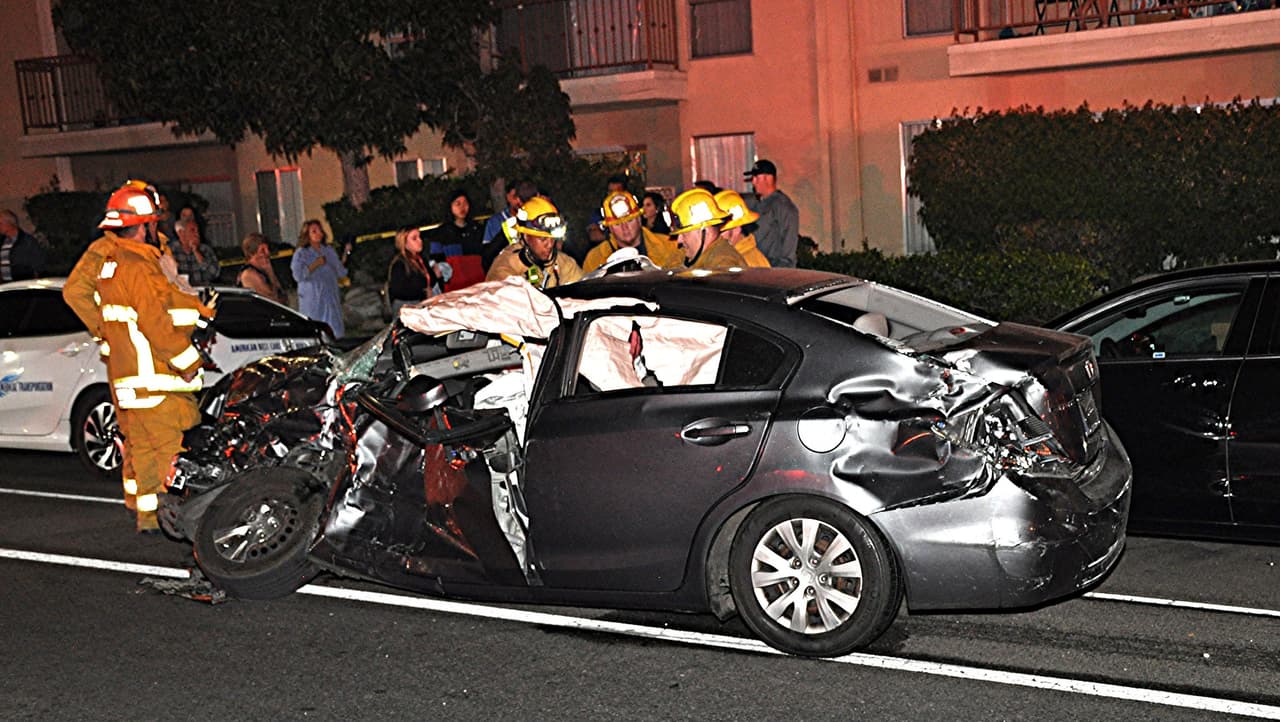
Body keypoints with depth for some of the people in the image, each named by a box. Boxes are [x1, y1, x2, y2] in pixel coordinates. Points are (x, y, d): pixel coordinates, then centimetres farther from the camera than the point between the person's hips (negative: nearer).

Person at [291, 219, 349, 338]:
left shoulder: (329, 250, 14)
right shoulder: (301, 253, 0)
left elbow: (340, 273, 13)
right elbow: (297, 275, -13)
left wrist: (345, 255, 1)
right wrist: (315, 264, -15)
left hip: (331, 299, 5)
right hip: (312, 300, -5)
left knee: (334, 333, 2)